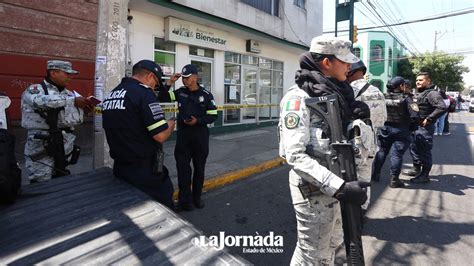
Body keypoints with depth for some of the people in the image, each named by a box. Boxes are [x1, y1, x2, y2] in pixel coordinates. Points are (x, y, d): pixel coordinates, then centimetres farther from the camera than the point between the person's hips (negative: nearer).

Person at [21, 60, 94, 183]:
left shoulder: (70, 94, 11)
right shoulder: (34, 90, 0)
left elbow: (76, 119, -1)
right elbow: (41, 101, -24)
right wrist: (73, 101, -24)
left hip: (64, 150, 5)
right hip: (41, 150, -4)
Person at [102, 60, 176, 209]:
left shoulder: (110, 95, 11)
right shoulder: (143, 92, -15)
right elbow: (161, 136, -21)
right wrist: (170, 126, 0)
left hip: (120, 167, 8)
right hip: (145, 170, -8)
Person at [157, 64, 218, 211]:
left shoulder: (206, 95, -5)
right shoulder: (180, 92, 4)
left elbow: (213, 116, -4)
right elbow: (162, 97, 3)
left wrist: (198, 121, -19)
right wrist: (170, 82, -7)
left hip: (200, 136, -1)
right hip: (183, 135, 2)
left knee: (199, 168, 10)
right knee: (183, 168, -1)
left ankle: (196, 197, 25)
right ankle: (185, 200, 9)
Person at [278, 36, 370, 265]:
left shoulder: (334, 92, 6)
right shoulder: (299, 96, -20)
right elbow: (295, 155, -27)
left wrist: (359, 114, -6)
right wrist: (340, 187, -33)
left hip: (332, 182, 9)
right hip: (313, 187, -8)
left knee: (332, 244, 26)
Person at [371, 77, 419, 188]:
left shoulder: (383, 97, 1)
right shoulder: (406, 98, -10)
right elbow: (415, 116, -16)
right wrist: (411, 128, -2)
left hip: (384, 128, 4)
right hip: (401, 130, -3)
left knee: (381, 151, 14)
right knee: (397, 154, 1)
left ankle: (375, 175, 19)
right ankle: (394, 179, 5)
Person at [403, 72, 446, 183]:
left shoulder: (432, 93, -15)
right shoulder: (420, 93, 16)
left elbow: (442, 108, -26)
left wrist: (428, 119, -23)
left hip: (425, 127, -10)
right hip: (416, 126, 10)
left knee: (424, 151, -2)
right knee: (414, 148, 19)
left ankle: (425, 175, 7)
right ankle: (416, 169, 34)